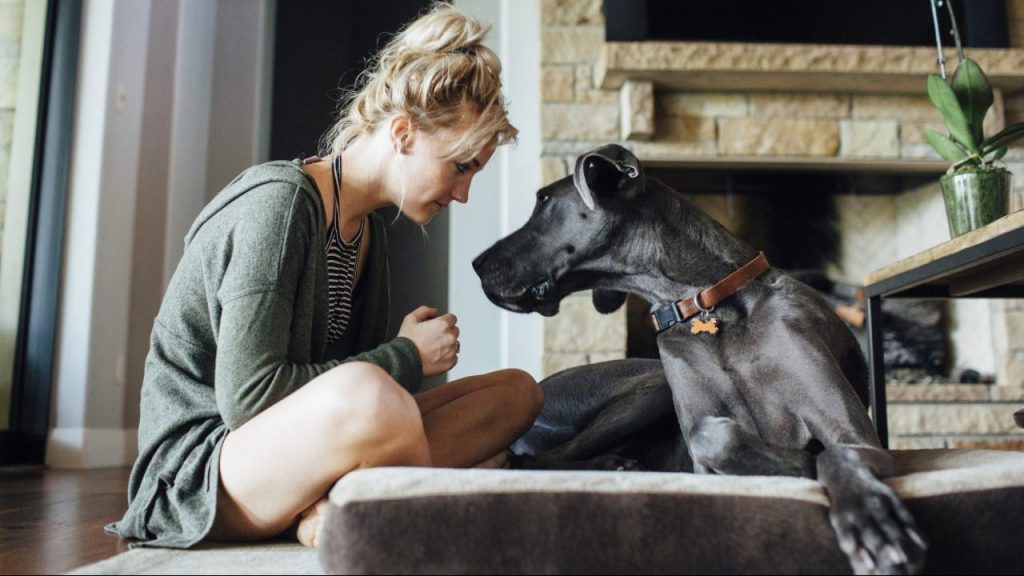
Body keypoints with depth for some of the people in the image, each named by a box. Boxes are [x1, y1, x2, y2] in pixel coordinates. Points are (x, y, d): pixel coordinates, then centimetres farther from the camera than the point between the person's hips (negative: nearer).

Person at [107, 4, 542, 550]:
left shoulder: (367, 228, 10)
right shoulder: (279, 201, -17)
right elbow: (247, 396, -23)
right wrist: (405, 357, -16)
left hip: (287, 446, 9)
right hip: (198, 468, -9)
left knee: (517, 390, 0)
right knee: (365, 393, -41)